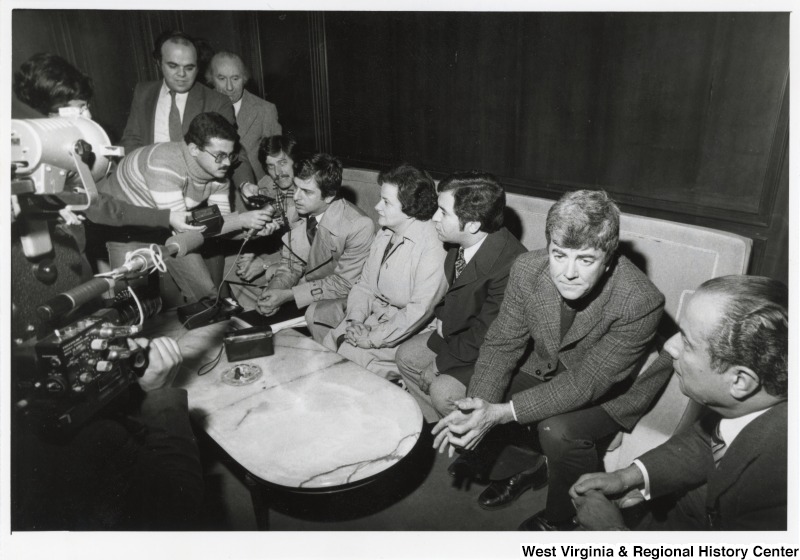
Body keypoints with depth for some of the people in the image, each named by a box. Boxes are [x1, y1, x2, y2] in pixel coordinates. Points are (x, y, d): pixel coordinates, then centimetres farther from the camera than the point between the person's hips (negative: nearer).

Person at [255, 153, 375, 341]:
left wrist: (288, 295, -23)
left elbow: (344, 283, -20)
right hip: (307, 286, 6)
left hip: (343, 297, -6)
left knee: (316, 313, -32)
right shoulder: (297, 212, -7)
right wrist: (273, 291, -17)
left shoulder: (359, 226, -25)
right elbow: (291, 264, 4)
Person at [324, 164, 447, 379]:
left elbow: (419, 310, -24)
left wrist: (372, 339, -20)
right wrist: (355, 320, -7)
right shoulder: (385, 234, 8)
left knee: (351, 354, -22)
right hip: (372, 317, 8)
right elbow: (364, 285, 11)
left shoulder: (433, 246, -20)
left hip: (405, 334, -8)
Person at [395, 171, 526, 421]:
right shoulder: (461, 243, -9)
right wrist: (442, 318, -2)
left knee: (443, 391, -23)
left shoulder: (509, 266, -34)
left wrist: (440, 364, -16)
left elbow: (484, 337, -26)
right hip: (458, 332, 9)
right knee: (406, 355, 7)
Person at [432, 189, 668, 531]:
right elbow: (501, 345, -13)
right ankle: (535, 465, 19)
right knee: (484, 397, -11)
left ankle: (561, 518, 5)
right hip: (550, 371, 5)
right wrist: (477, 409, -28)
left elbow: (586, 384, -30)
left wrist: (502, 412, -37)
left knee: (558, 431, -29)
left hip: (614, 392, -4)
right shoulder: (527, 270, -20)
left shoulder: (640, 303, -33)